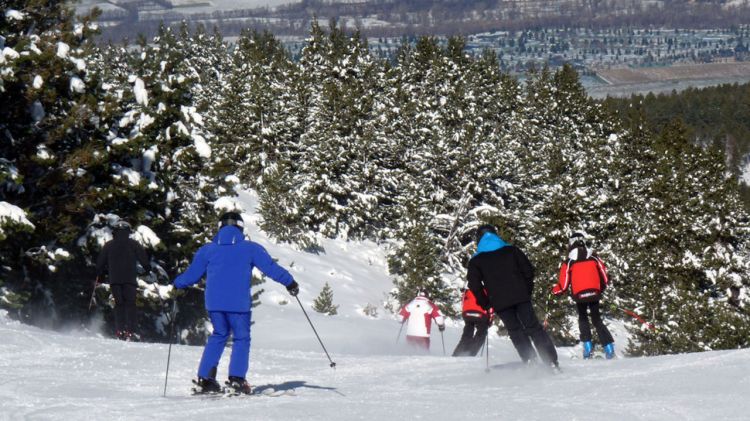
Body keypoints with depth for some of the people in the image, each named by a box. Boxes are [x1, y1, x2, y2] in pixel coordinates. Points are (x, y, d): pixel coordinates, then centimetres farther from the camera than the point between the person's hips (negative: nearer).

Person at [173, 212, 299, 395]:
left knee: (218, 335, 19)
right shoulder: (250, 249, 4)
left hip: (214, 303, 3)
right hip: (238, 304, -3)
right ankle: (236, 378, -8)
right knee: (241, 338, 8)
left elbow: (192, 274, 14)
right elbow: (271, 267, 5)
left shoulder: (207, 250, 11)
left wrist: (177, 285, 32)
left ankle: (205, 378, 10)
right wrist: (290, 283, 16)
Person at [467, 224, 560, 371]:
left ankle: (531, 363, -8)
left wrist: (485, 304, 9)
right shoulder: (511, 250, 13)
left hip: (500, 302, -1)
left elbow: (474, 285, -2)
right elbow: (528, 269, 7)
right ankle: (551, 362, -2)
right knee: (533, 327, 5)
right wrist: (527, 291, 15)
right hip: (521, 297, 1)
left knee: (516, 332, 6)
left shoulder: (476, 261, 7)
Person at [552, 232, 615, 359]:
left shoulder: (568, 263, -2)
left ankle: (587, 346, 5)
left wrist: (554, 290, 18)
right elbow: (604, 278, 8)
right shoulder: (594, 258, 5)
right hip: (594, 293, 2)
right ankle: (609, 347, -2)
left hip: (579, 295, -2)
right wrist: (600, 289, 27)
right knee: (597, 320, 11)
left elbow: (563, 285, -3)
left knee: (583, 319, 19)